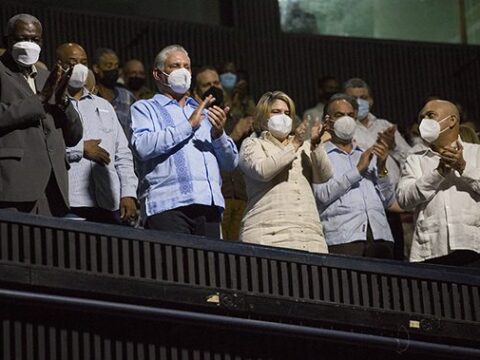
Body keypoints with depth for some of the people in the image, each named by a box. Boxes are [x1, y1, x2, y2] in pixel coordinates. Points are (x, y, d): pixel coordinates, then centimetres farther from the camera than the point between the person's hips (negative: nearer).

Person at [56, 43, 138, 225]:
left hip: (109, 205, 5)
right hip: (68, 204, -5)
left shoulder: (104, 106, 24)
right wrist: (80, 149, -6)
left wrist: (129, 194, 6)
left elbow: (123, 155, 19)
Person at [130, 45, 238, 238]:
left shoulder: (203, 112, 29)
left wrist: (219, 134, 0)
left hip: (209, 205, 5)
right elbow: (143, 146, -8)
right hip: (168, 206, -5)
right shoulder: (145, 109, 14)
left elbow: (231, 162, 20)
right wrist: (188, 126, -6)